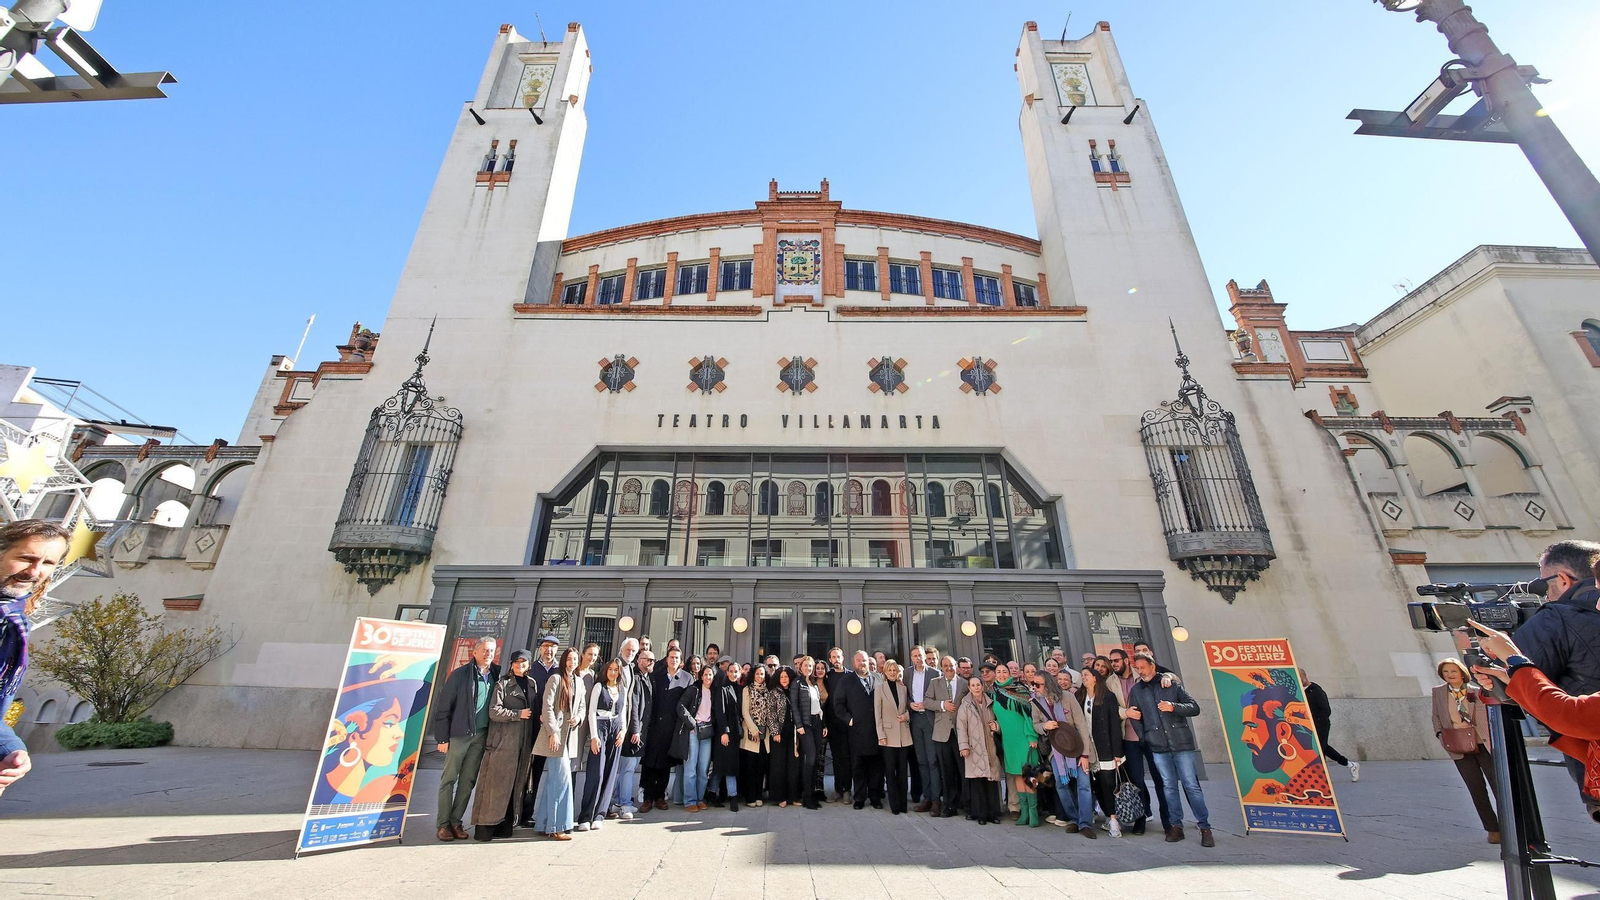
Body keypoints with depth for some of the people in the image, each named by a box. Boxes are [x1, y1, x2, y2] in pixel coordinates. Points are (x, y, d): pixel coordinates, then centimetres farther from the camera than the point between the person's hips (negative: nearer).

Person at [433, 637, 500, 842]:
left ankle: (456, 821, 21)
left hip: (481, 735, 4)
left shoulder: (496, 675, 4)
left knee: (468, 781, 10)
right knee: (449, 779, 5)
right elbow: (443, 707, -6)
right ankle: (443, 824, 17)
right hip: (459, 734, -4)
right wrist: (442, 737, -8)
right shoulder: (460, 674, -8)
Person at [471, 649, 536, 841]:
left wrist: (532, 743, 8)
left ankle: (505, 825, 15)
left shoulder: (531, 685, 13)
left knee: (515, 785, 7)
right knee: (496, 784, -2)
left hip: (523, 744, 5)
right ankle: (485, 826, 7)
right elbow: (494, 711, -10)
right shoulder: (503, 684, -2)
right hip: (503, 743, -5)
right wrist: (518, 714, -12)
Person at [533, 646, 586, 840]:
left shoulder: (579, 681, 12)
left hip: (570, 735, 7)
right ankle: (557, 826, 4)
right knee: (562, 778, -6)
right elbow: (548, 707, -13)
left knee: (552, 779, 14)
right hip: (555, 734, -7)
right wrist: (553, 732, -17)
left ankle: (544, 824, 24)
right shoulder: (556, 679, -9)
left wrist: (578, 717, -3)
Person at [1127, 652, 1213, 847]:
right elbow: (1135, 718, 10)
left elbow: (1195, 708, 1)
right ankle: (1176, 825, 14)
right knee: (1169, 786, 5)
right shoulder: (1136, 691, 8)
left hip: (1181, 743, -2)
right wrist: (1145, 739, 2)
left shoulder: (1172, 685, 4)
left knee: (1191, 785, -1)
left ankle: (1204, 827, 9)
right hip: (1158, 746, 2)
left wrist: (1174, 707, -16)